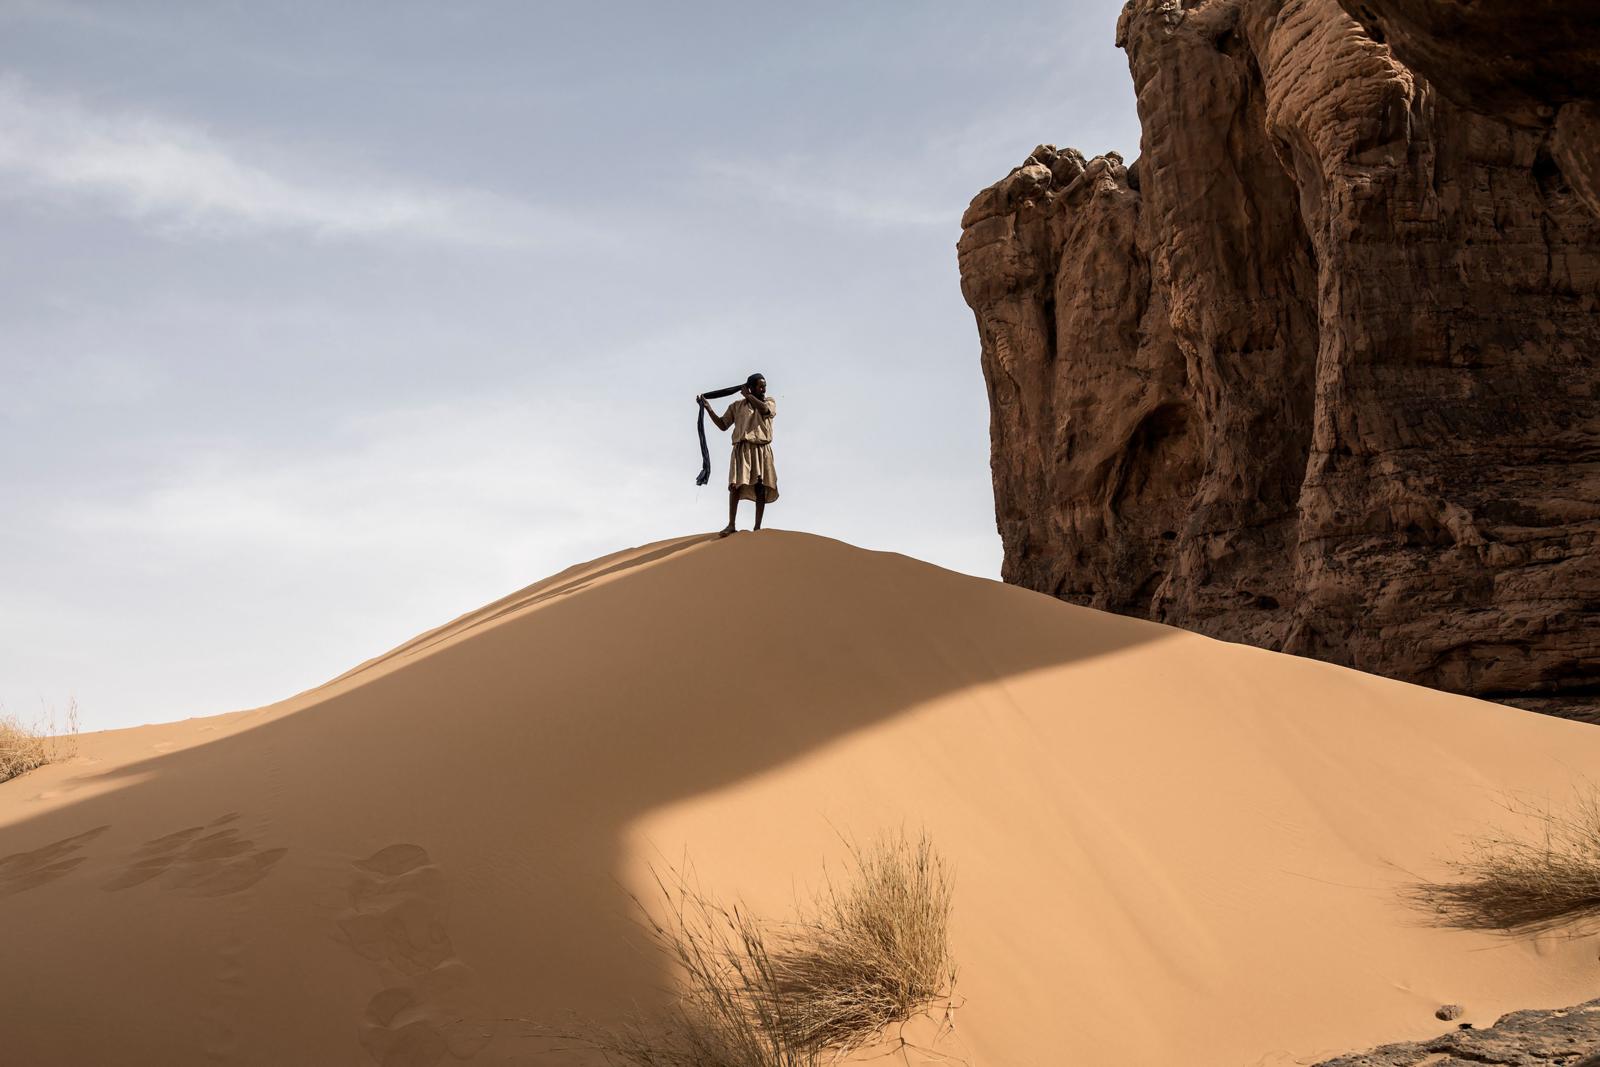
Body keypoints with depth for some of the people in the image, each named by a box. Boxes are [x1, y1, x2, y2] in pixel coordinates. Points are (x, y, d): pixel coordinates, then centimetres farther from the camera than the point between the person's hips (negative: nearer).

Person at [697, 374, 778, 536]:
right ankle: (731, 525, -13)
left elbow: (764, 409, -12)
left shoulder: (770, 401, 11)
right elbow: (722, 425, 10)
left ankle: (757, 527, 2)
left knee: (761, 487, -2)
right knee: (736, 485, -13)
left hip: (762, 450, 1)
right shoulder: (736, 406, 11)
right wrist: (708, 408, 0)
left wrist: (748, 395, -1)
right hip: (742, 448, -1)